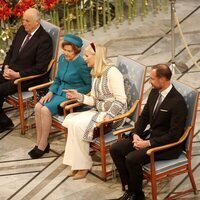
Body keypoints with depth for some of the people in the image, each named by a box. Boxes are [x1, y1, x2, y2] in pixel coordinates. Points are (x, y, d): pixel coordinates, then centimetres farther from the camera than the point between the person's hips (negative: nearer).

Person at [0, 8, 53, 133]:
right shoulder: (22, 30, 8)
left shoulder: (44, 39, -15)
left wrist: (18, 74, -21)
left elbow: (40, 68, -18)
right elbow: (11, 51, 18)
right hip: (11, 71, 8)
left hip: (28, 78, -8)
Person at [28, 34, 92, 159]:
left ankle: (43, 146, -12)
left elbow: (89, 86, -9)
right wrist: (51, 92, 2)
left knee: (46, 110, -25)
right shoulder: (62, 58, 6)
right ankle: (40, 143, -8)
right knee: (38, 107, -17)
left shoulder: (81, 64, -15)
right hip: (59, 93, 7)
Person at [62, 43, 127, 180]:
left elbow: (121, 100, -18)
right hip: (98, 111, 9)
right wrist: (78, 96, 1)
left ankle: (84, 166, -11)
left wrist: (109, 116, -26)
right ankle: (77, 164, -10)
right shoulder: (96, 74, 15)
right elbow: (94, 100, 14)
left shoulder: (112, 72, -13)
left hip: (113, 113, -9)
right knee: (70, 120, -11)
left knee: (79, 125, -24)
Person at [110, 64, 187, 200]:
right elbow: (144, 116, 13)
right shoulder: (154, 92, 2)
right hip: (150, 135, 9)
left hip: (168, 145, -9)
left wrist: (148, 143, -21)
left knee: (132, 158, -26)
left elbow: (174, 135, -23)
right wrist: (136, 135, -5)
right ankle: (129, 188, 2)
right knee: (115, 149, -4)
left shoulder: (178, 102, -23)